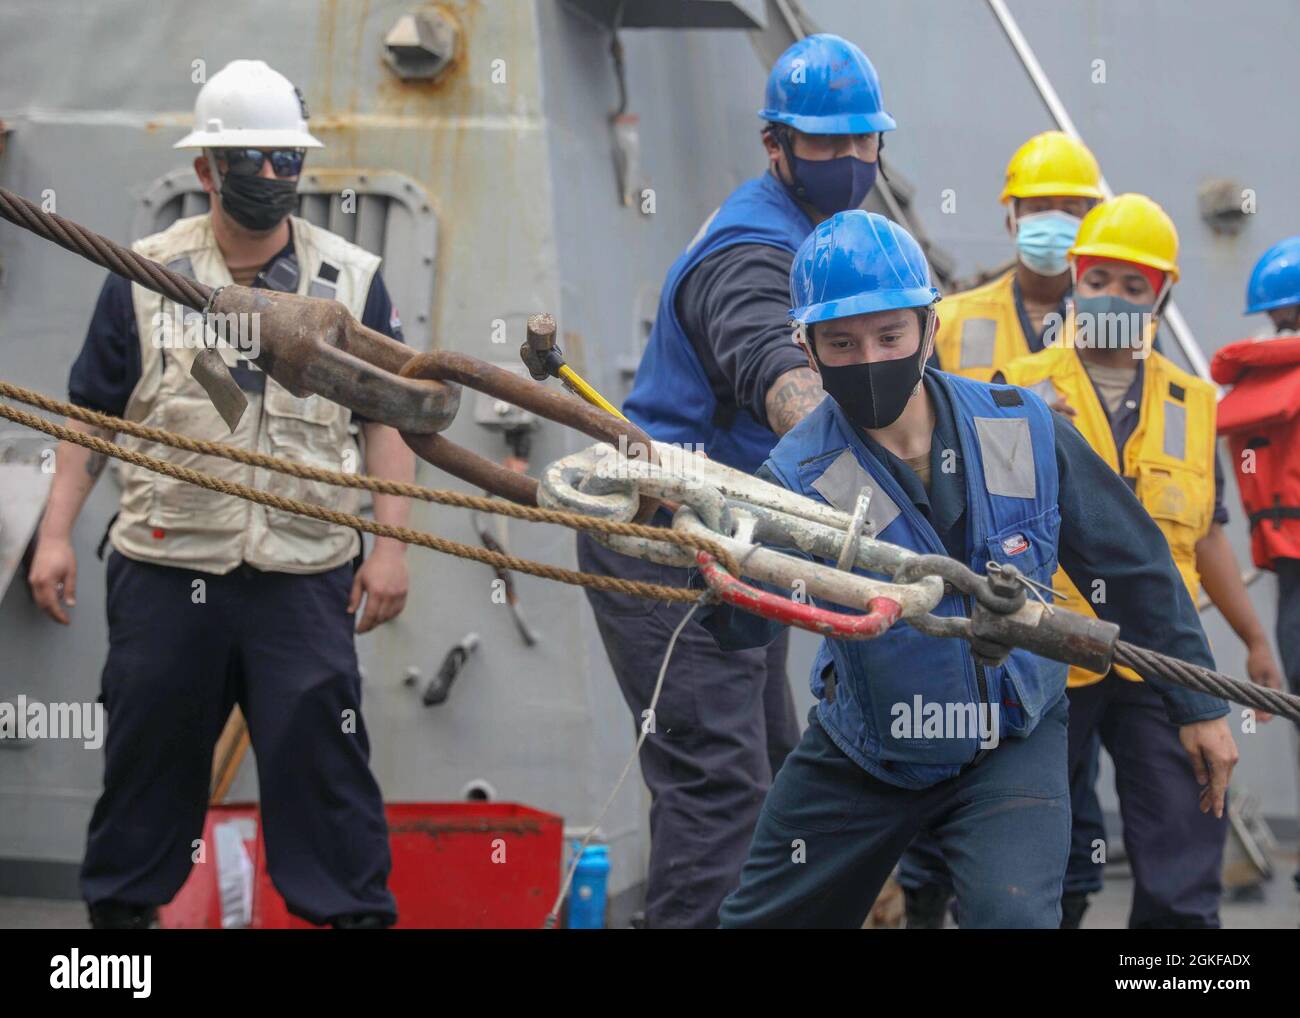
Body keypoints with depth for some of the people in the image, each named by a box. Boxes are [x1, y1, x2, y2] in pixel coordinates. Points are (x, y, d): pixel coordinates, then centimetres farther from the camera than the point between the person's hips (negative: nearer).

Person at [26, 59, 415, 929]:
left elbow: (387, 418, 6)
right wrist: (56, 533, 1)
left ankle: (355, 910, 7)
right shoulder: (144, 277, 3)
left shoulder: (352, 280, 4)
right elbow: (91, 415, 8)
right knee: (147, 757, 10)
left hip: (304, 576, -1)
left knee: (322, 759, -3)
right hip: (164, 570, 1)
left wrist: (390, 543, -2)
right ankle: (120, 907, 25)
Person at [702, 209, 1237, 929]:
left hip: (1012, 747, -1)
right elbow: (749, 620, -35)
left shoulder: (1021, 430, -12)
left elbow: (1132, 564, 0)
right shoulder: (804, 472, -18)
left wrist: (1198, 705, 4)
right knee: (762, 920, 13)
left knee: (1014, 915, -25)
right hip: (862, 754, 1)